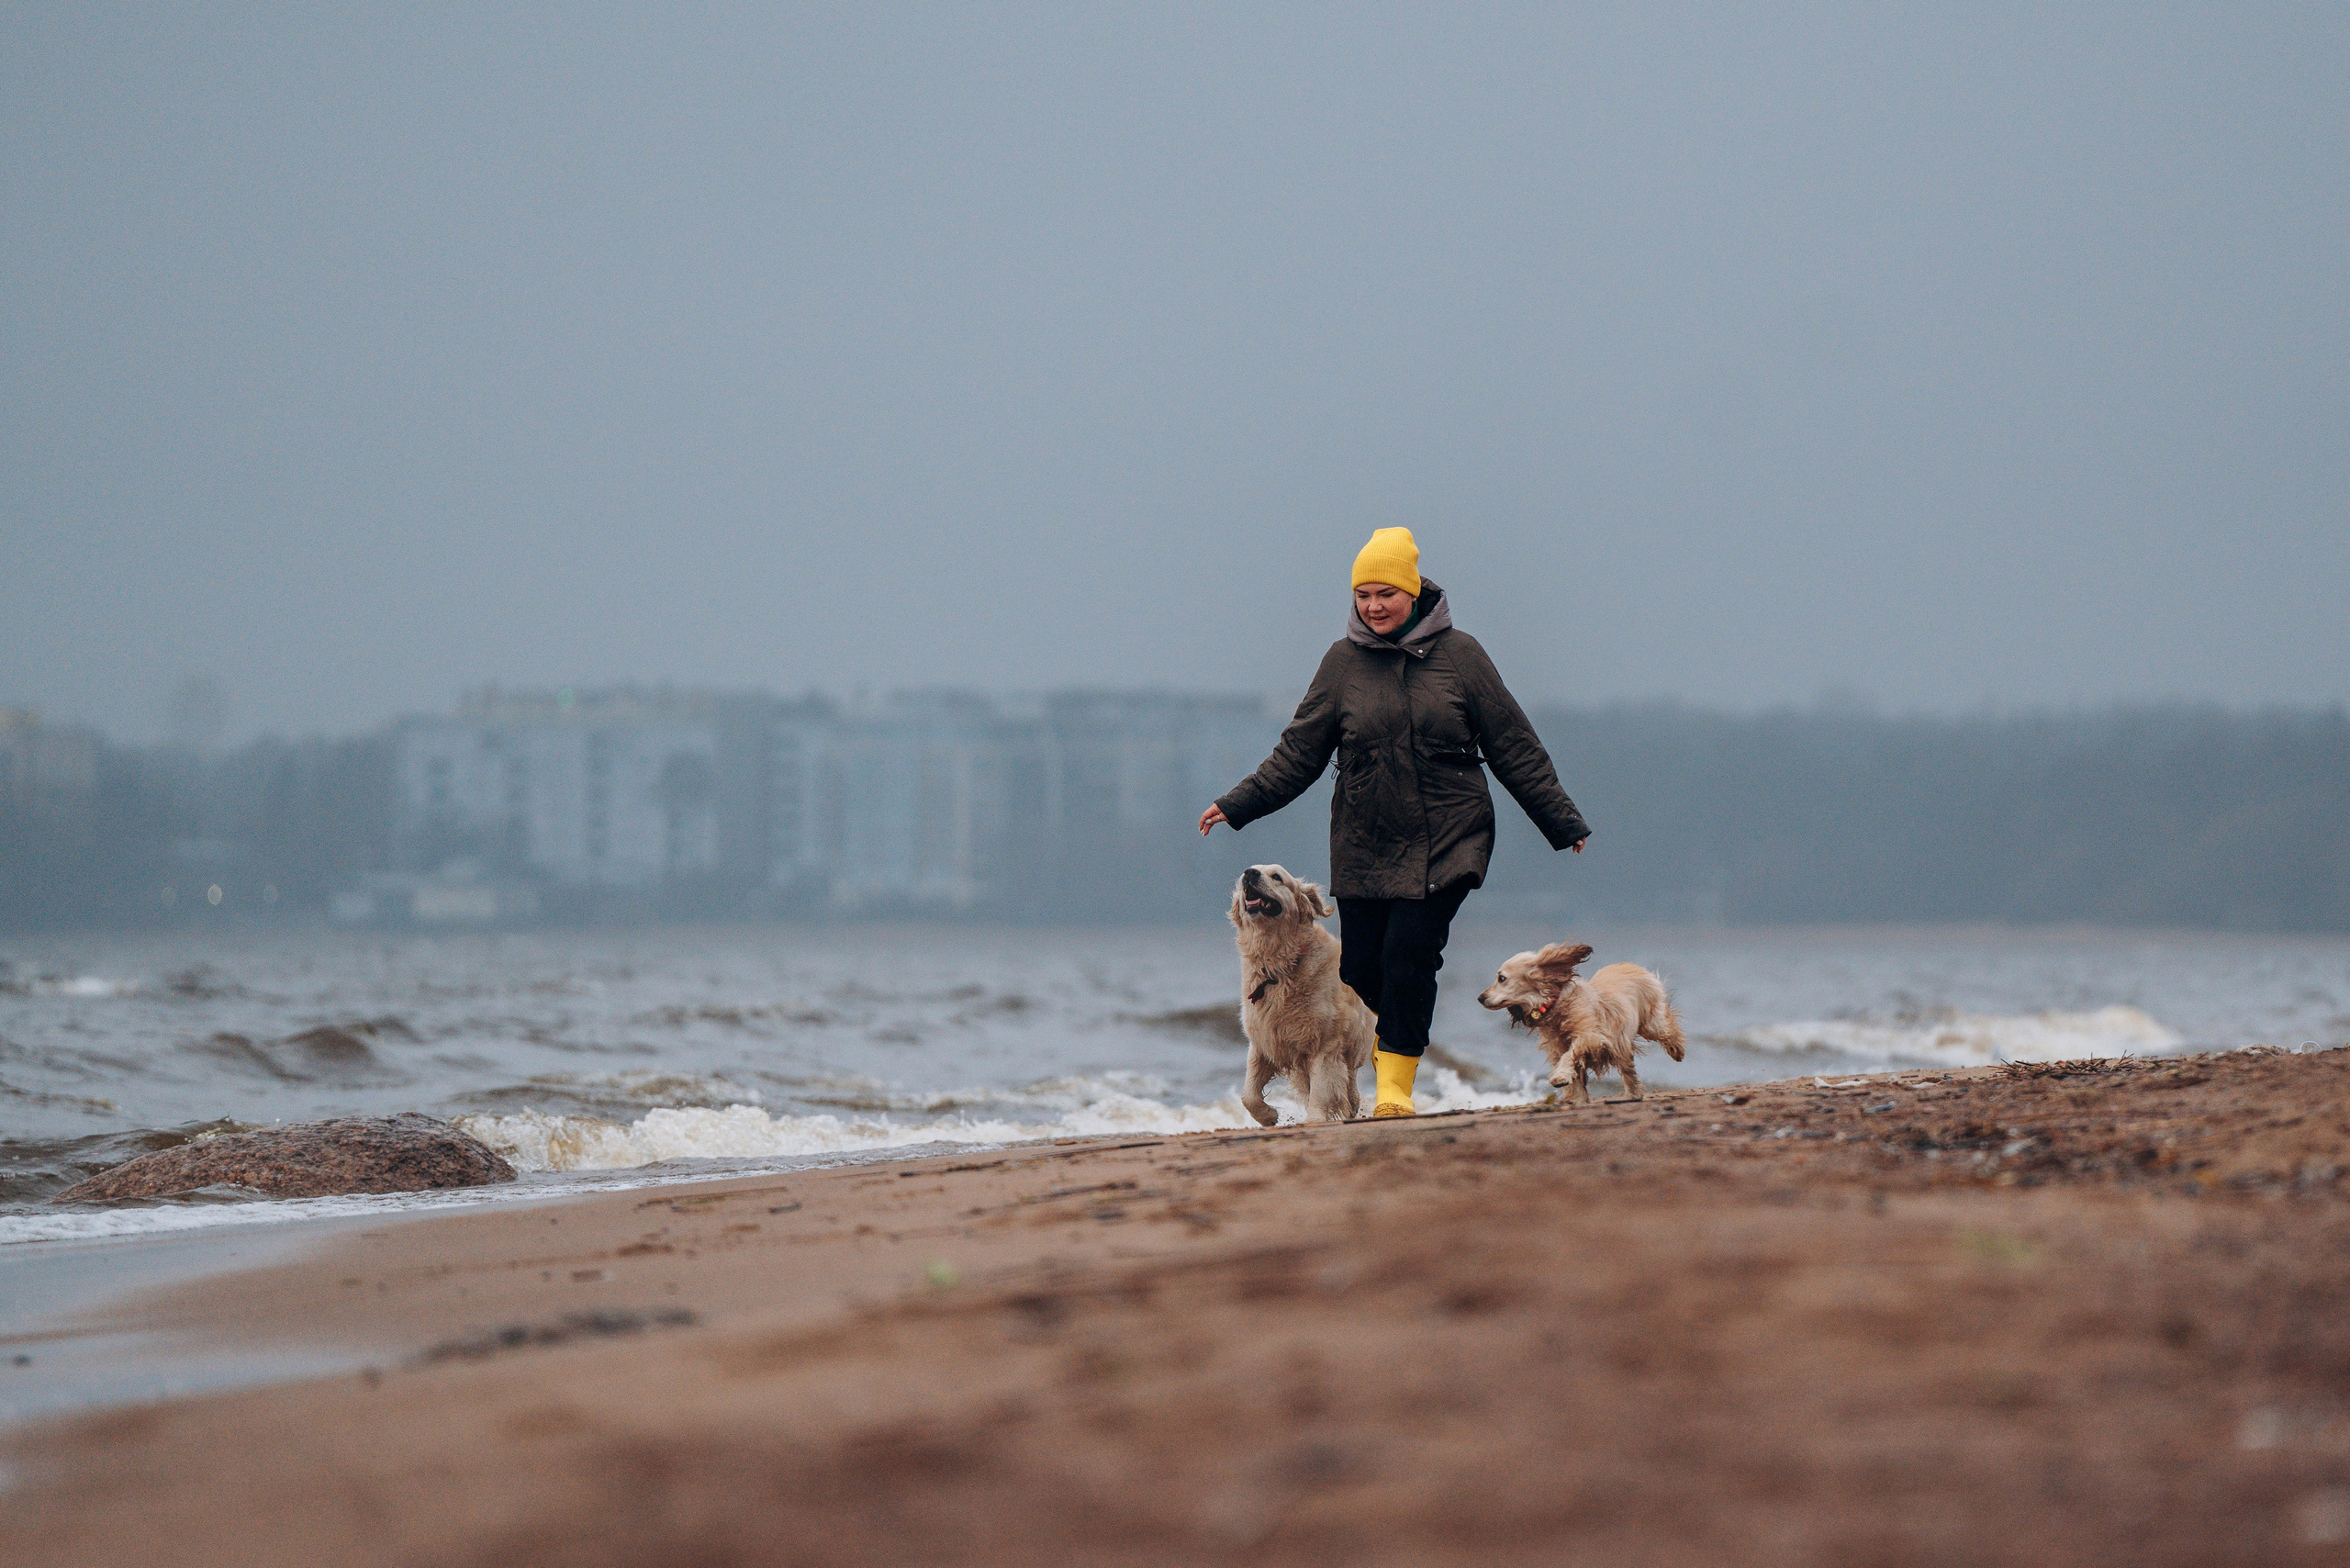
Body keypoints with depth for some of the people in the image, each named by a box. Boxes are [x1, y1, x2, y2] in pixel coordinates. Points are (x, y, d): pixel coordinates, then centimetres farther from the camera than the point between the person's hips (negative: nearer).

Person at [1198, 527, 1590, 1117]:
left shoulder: (1458, 654, 1)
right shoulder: (1343, 662, 4)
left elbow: (1513, 748, 5)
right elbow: (1299, 753, 8)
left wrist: (1563, 822, 6)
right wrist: (1238, 804, -2)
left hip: (1446, 841, -2)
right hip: (1364, 843, 2)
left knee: (1409, 950, -16)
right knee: (1362, 967, 3)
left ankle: (1396, 1080, -3)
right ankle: (1397, 1026, 38)